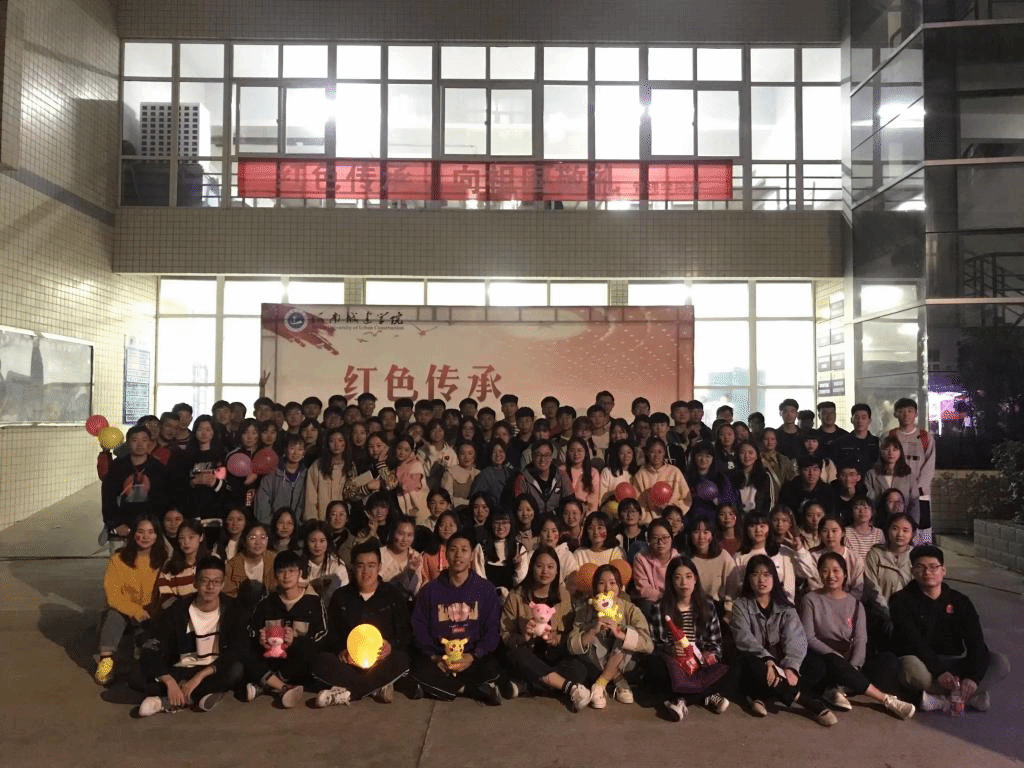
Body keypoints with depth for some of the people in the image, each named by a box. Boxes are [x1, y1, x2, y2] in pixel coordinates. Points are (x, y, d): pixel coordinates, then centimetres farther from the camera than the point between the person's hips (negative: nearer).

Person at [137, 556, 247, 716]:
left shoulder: (232, 610, -8)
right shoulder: (178, 610, -7)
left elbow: (236, 652, -18)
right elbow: (153, 650, -17)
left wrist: (199, 677, -27)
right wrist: (170, 682, -32)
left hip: (215, 672, 0)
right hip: (180, 671, 0)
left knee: (237, 670, -33)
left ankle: (166, 701, -22)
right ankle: (201, 695, -24)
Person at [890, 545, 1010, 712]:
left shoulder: (959, 601, 7)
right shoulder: (902, 601, -4)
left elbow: (976, 642, -5)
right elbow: (914, 644, -16)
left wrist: (973, 677, -23)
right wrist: (939, 672, -32)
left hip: (954, 664, 4)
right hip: (924, 663, -4)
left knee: (1001, 662, -18)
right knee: (911, 666, -37)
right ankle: (972, 697, -23)